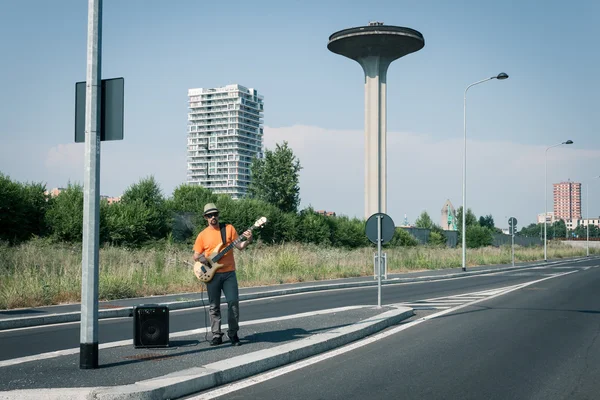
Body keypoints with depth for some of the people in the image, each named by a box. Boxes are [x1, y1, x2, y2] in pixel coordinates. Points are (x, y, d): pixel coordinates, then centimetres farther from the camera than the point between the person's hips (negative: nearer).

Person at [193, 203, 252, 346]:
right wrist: (200, 258, -14)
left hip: (229, 273, -1)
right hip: (212, 274, 1)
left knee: (233, 302, -6)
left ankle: (233, 333, 7)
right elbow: (196, 256, 8)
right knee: (214, 306, 4)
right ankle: (216, 335, 12)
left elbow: (239, 246, 4)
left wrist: (248, 241, -15)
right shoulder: (202, 235, 5)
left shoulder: (229, 228, 4)